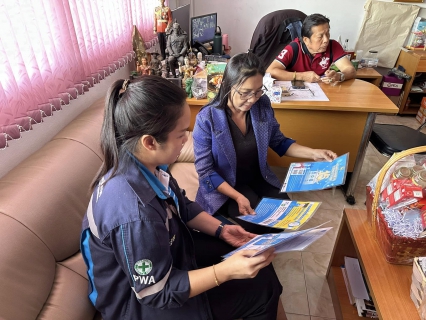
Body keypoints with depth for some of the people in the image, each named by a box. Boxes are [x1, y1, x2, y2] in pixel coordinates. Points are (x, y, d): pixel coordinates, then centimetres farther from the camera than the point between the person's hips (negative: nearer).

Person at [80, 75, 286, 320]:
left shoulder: (144, 165, -14)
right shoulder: (133, 212, -40)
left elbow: (183, 207, 3)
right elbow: (159, 291, -26)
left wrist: (221, 230, -7)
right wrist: (226, 270, -28)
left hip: (164, 253, 7)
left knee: (256, 257, 13)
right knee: (261, 288, -2)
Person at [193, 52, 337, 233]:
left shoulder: (263, 105, -9)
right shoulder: (207, 118, -22)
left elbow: (278, 142, 6)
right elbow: (205, 171, -17)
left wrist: (313, 153, -6)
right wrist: (238, 197, -26)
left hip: (260, 179, 5)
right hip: (225, 187, -4)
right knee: (258, 224, -22)